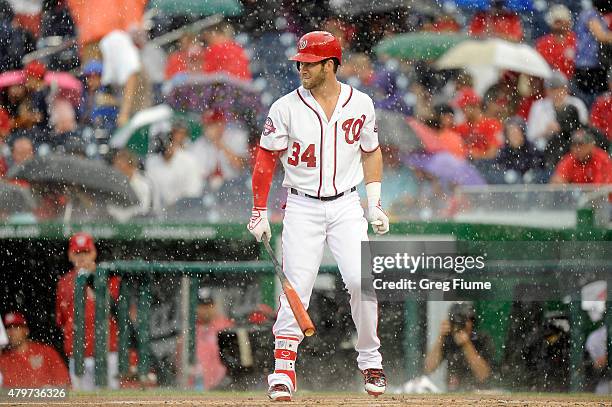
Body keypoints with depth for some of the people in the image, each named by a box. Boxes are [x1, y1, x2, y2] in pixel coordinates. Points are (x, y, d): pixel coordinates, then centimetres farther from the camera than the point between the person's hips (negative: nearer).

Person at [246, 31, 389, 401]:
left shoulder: (360, 104, 1)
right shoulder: (286, 108, -5)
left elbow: (371, 152, 14)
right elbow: (266, 159, 1)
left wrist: (375, 203, 7)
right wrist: (260, 212, -3)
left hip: (347, 206, 1)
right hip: (303, 207, -1)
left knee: (360, 280, -12)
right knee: (297, 288, -8)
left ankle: (370, 360, 7)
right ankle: (283, 370, 0)